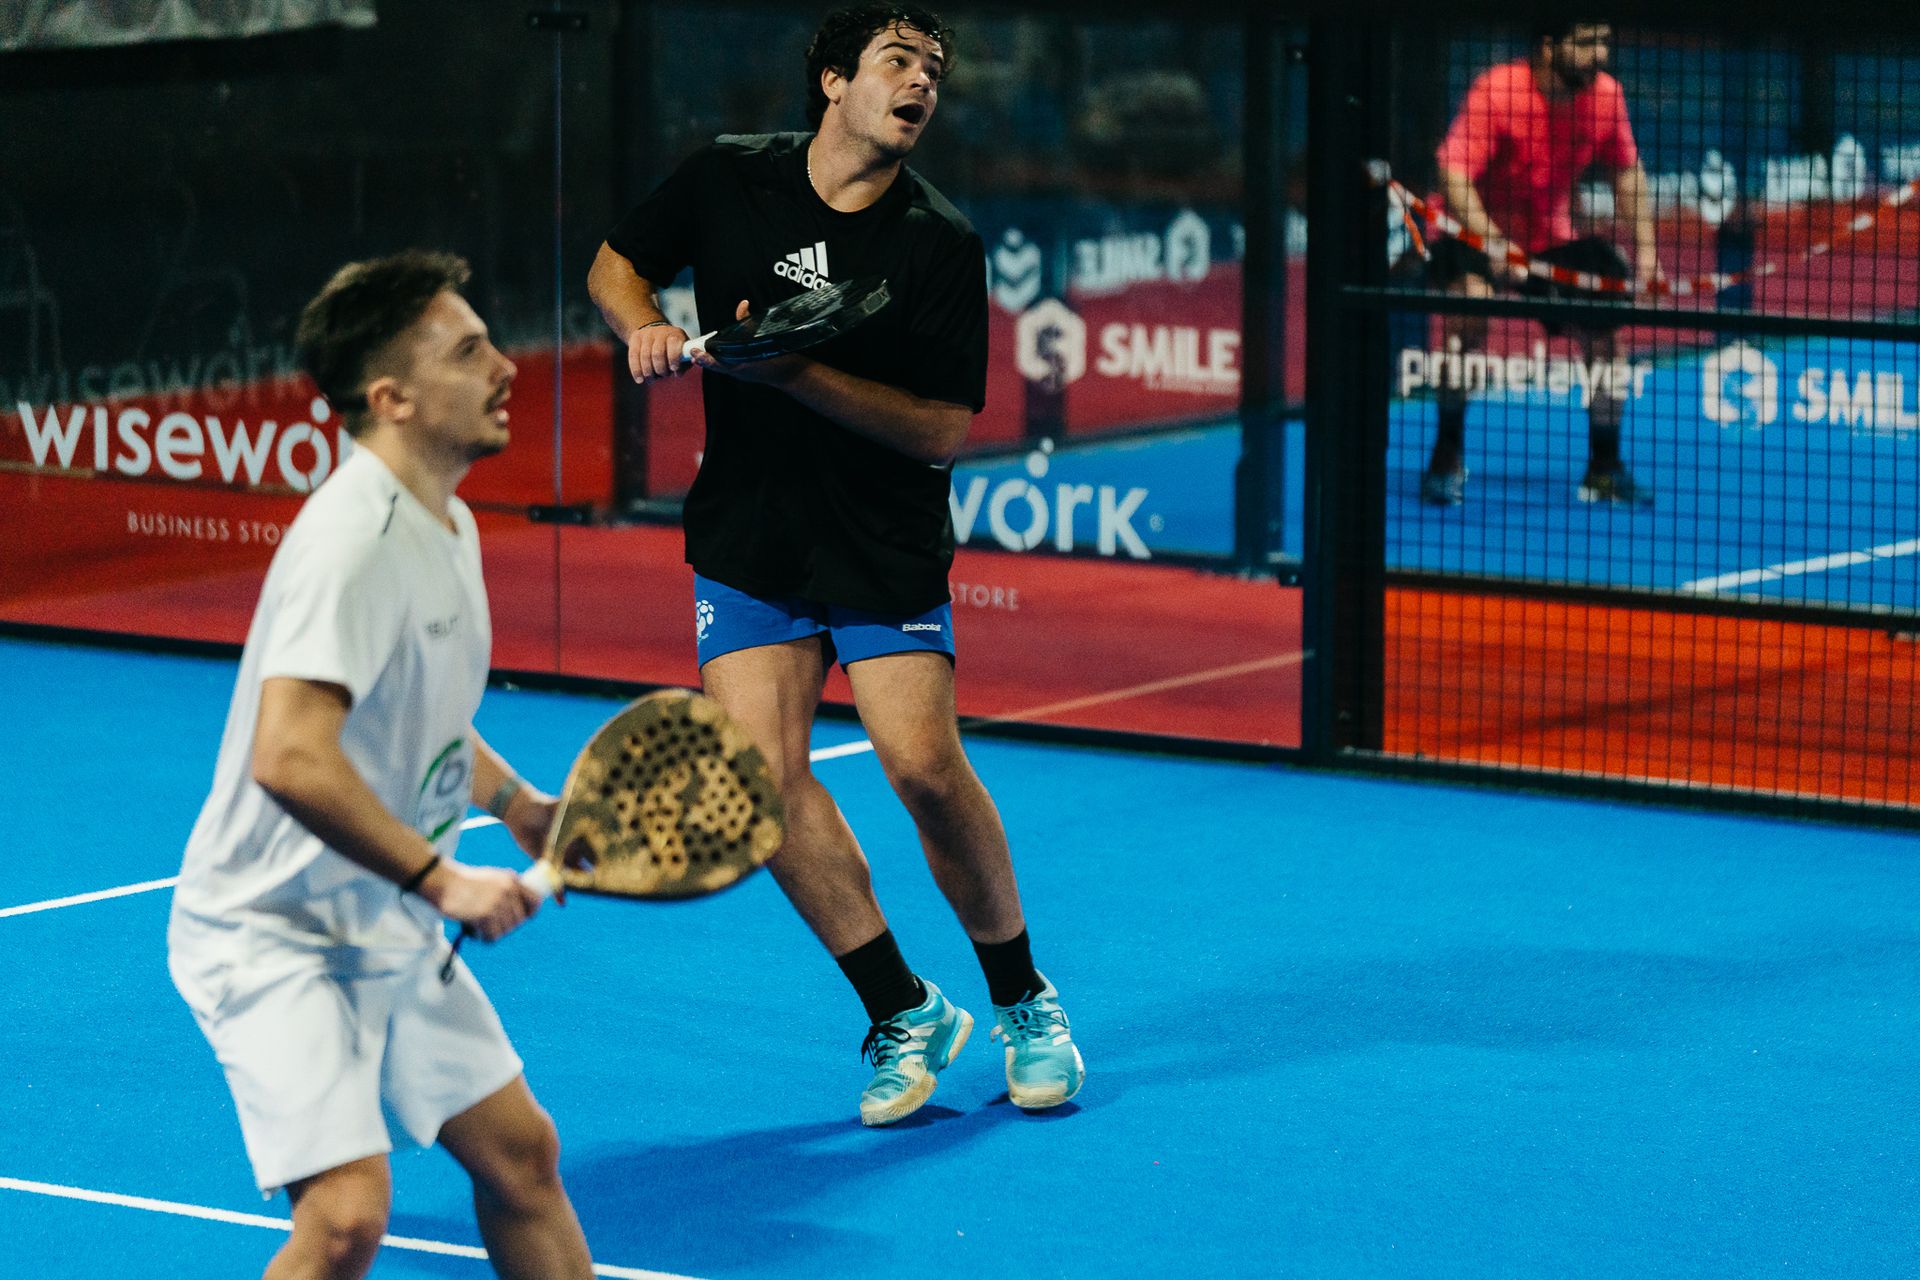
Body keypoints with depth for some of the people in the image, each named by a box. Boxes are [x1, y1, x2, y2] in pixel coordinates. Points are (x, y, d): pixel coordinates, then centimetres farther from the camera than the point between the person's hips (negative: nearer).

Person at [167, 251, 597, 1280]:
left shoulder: (448, 526, 7)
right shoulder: (356, 539, -24)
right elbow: (290, 761, -34)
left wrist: (520, 806, 8)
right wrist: (440, 878, -26)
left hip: (388, 930, 10)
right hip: (272, 935, -10)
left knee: (520, 1157, 14)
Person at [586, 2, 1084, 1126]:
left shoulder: (942, 245, -10)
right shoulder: (728, 180, -2)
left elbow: (945, 431, -14)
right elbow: (618, 265, 14)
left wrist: (798, 374, -24)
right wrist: (647, 325, -9)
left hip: (888, 545, -2)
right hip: (749, 538, 2)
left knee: (925, 763, -13)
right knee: (763, 765, -12)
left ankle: (1023, 1002, 10)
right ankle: (903, 1014, 1)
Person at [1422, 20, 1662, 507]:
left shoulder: (1606, 94, -8)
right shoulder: (1497, 90, -25)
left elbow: (1627, 172, 7)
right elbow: (1454, 175, -30)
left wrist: (1645, 247, -3)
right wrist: (1491, 244, -44)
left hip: (1552, 240, 5)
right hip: (1474, 235, -5)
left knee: (1602, 329, -6)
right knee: (1473, 295, -33)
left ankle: (1604, 470, 13)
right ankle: (1447, 458, -22)